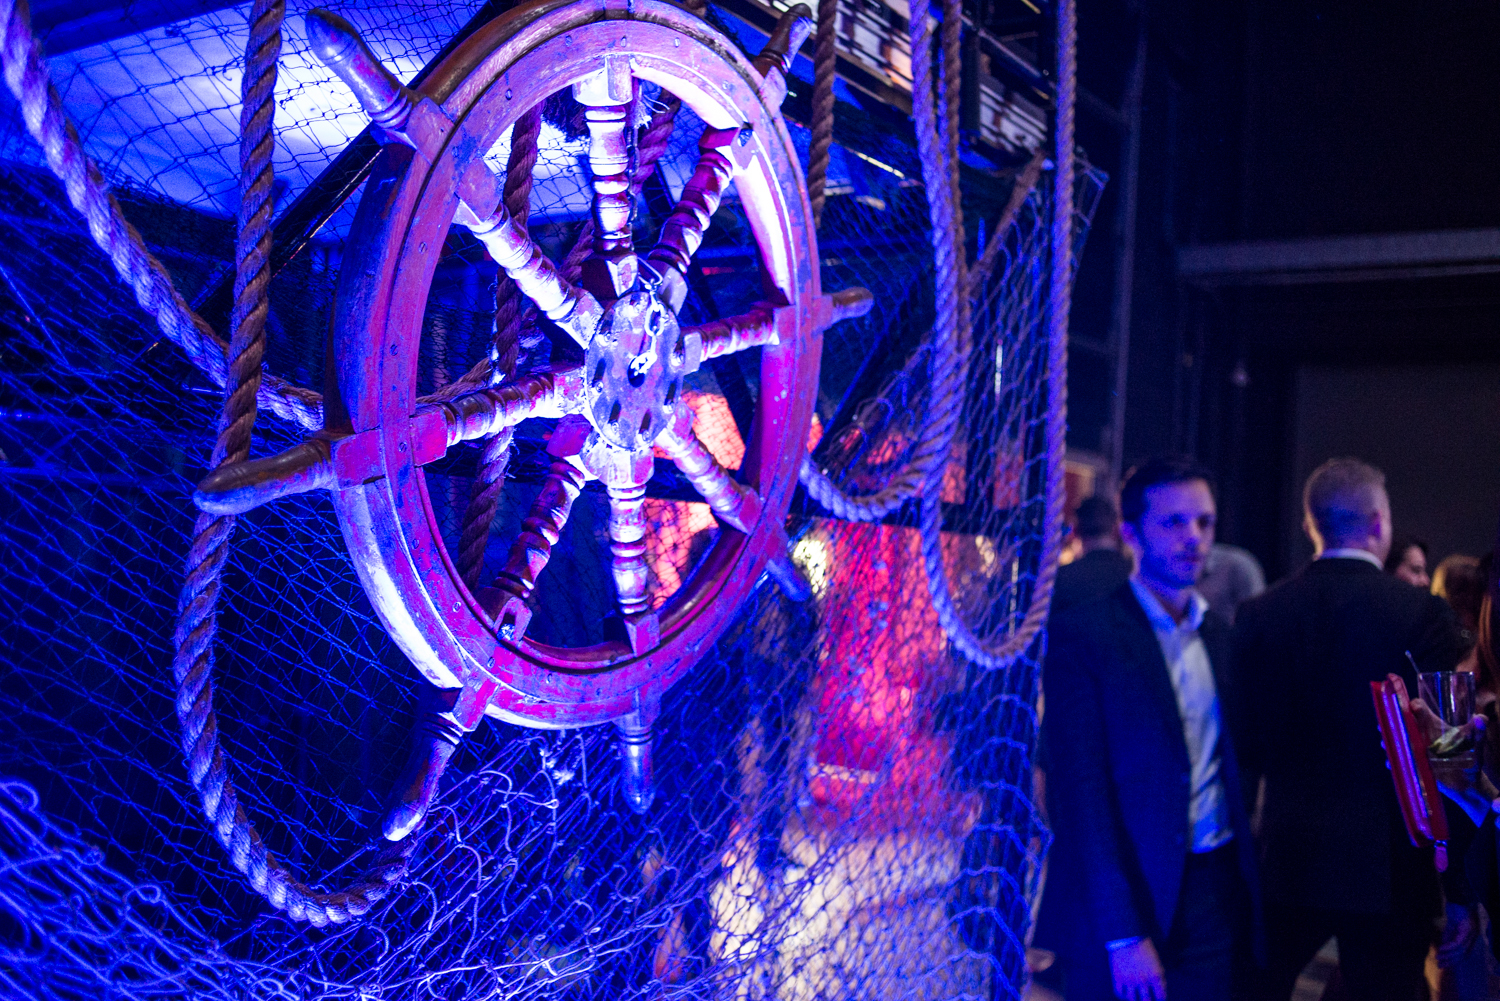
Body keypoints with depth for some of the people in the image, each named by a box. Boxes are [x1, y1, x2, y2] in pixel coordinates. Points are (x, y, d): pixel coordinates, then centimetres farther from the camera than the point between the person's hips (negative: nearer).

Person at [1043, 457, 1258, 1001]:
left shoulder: (1221, 635, 10)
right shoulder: (1081, 636, -10)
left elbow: (1233, 767, 14)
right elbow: (1081, 792, -13)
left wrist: (1245, 885, 4)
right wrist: (1124, 935, -17)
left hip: (1219, 893, 5)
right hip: (1131, 900, -5)